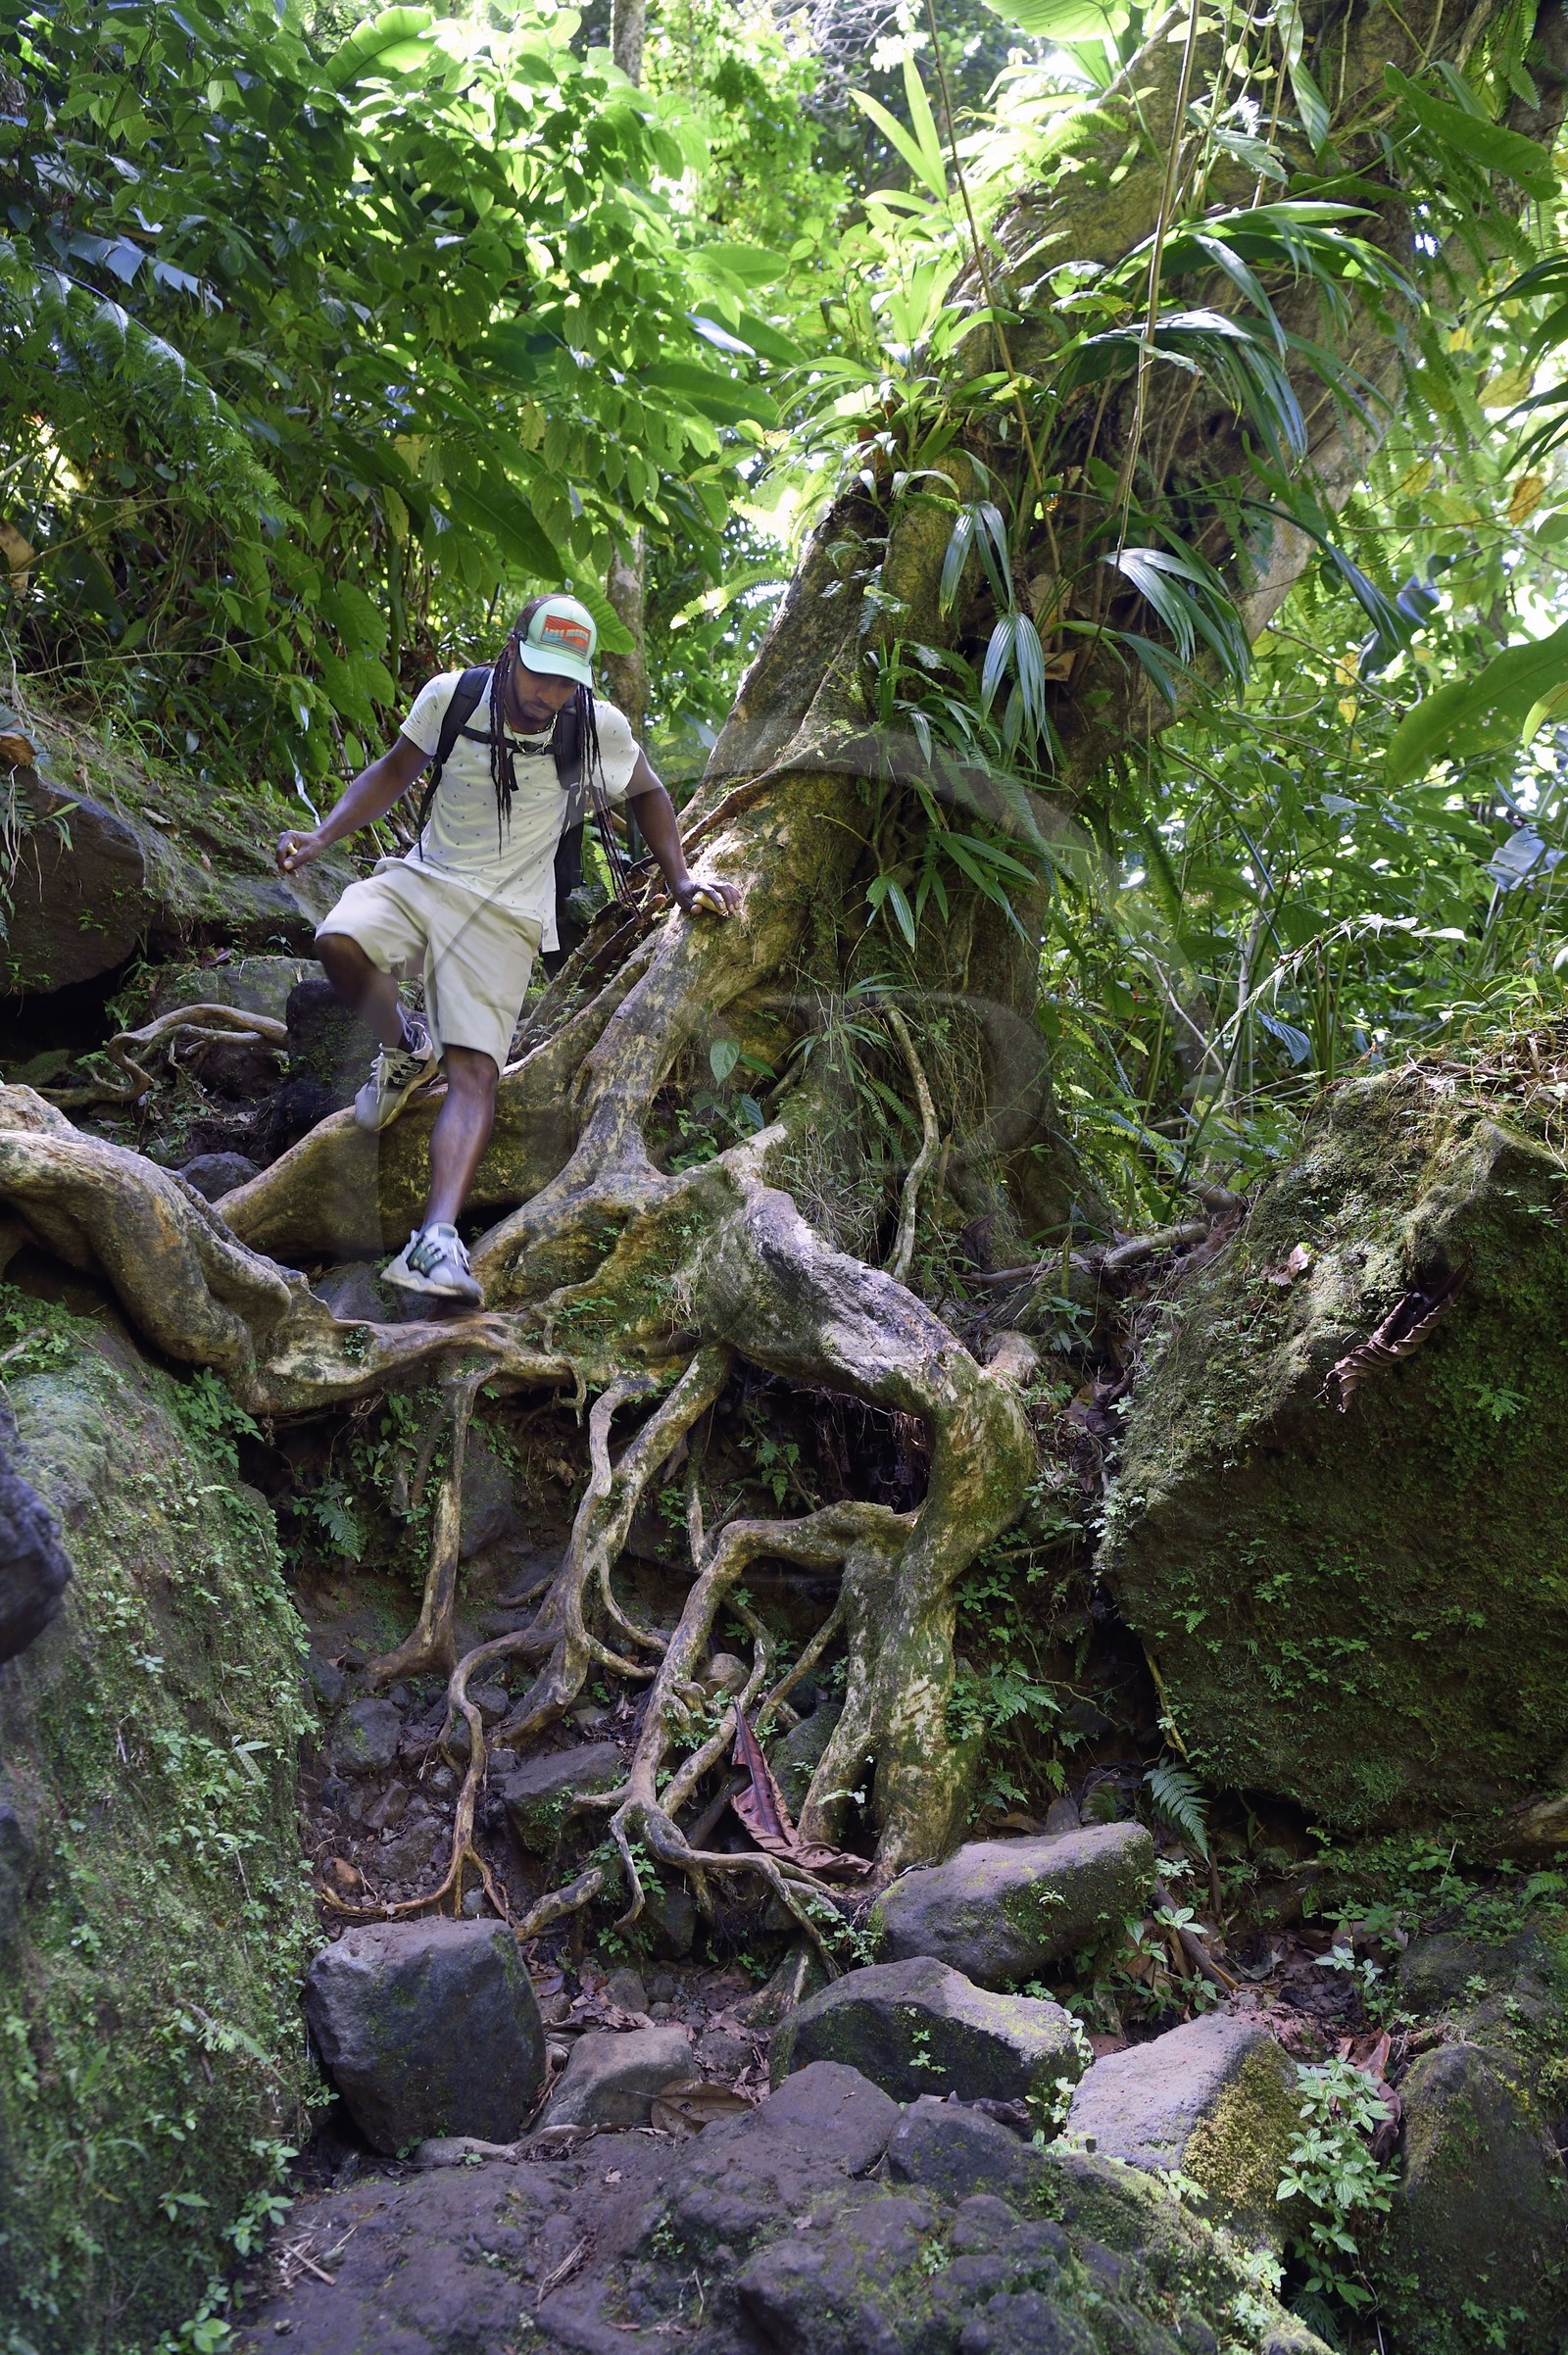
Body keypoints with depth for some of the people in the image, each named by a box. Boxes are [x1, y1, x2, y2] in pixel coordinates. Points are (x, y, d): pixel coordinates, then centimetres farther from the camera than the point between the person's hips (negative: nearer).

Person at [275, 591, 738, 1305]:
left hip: (504, 915, -2)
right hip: (423, 878, 2)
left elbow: (647, 794, 12)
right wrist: (321, 835, -2)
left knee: (475, 1069, -20)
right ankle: (406, 1051, 2)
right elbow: (395, 771, 10)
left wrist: (681, 885, 4)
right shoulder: (450, 697, -6)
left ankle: (436, 1239, -35)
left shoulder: (598, 727, -7)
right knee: (340, 939, -31)